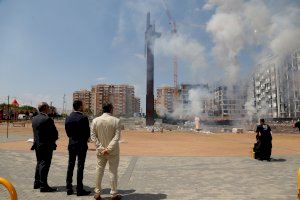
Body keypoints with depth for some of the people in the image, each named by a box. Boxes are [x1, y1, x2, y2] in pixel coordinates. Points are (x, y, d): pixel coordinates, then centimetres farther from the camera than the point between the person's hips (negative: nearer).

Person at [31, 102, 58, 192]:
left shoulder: (34, 119, 6)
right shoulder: (47, 119, -20)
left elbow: (36, 132, 11)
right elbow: (55, 133, -16)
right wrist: (53, 139, 3)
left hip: (37, 145, 8)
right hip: (46, 145, -8)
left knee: (39, 163, 19)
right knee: (45, 165, -1)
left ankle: (37, 183, 30)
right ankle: (43, 186, 6)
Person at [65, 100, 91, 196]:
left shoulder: (68, 118, 3)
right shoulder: (83, 117, -15)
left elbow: (67, 132, 7)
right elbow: (87, 132, -11)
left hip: (71, 144, 6)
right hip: (81, 145, -6)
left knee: (70, 166, 13)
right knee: (80, 167, 1)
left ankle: (69, 189, 20)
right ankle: (79, 190, 8)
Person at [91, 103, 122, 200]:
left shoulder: (95, 120, -2)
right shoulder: (116, 120, -10)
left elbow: (93, 136, -5)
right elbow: (117, 137, -17)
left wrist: (101, 148, -8)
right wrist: (109, 149, -17)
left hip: (100, 151, 3)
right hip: (113, 151, -2)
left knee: (99, 170, 13)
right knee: (113, 171, 7)